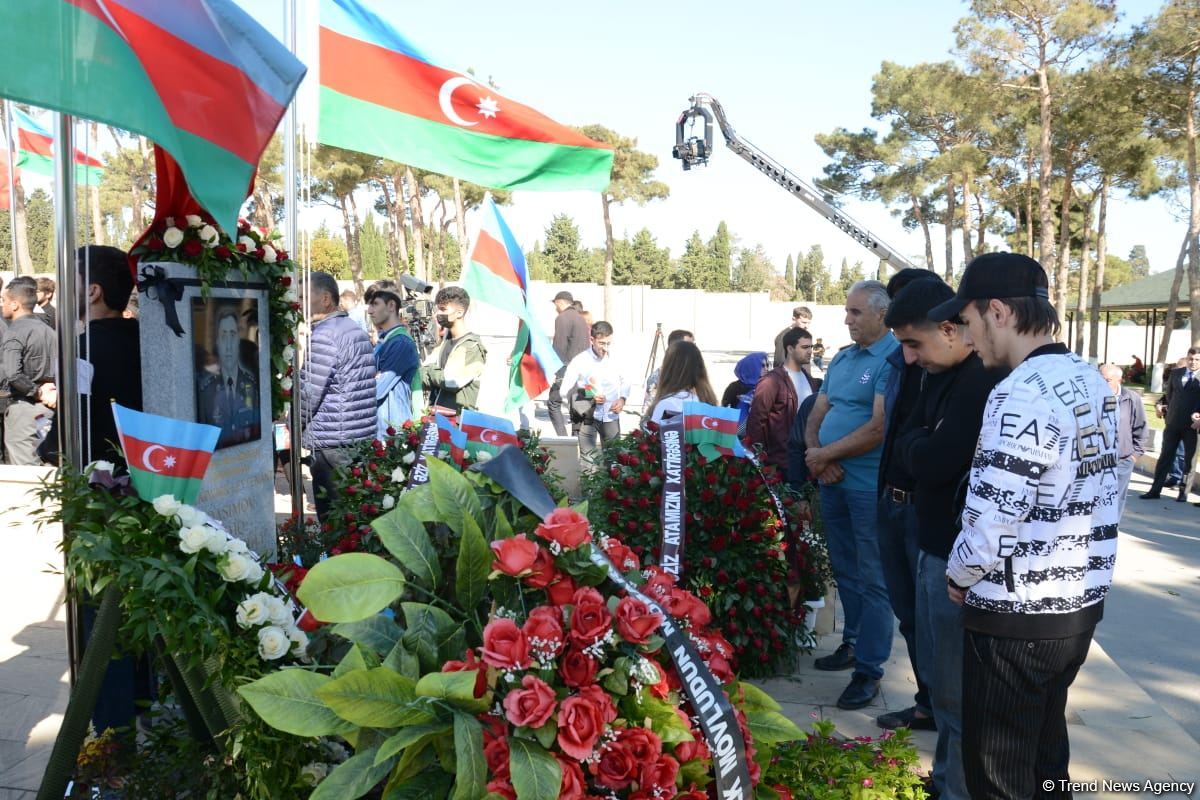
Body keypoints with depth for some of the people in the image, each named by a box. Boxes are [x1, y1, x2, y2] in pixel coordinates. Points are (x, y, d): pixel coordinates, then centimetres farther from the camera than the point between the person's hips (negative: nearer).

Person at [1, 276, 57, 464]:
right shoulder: (47, 330, 12)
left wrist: (37, 392, -13)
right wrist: (45, 389, 4)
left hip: (23, 406, -7)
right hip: (48, 407, 7)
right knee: (44, 468, 12)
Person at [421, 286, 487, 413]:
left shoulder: (474, 346, -7)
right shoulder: (444, 343, 17)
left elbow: (453, 381, -17)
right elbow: (420, 374, 11)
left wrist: (431, 373, -1)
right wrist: (440, 375, -9)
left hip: (458, 416, -7)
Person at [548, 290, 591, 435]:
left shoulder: (562, 318, -8)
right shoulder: (581, 318, 20)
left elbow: (559, 347, -14)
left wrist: (555, 371, -12)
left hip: (568, 367, -9)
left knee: (553, 403, -5)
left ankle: (563, 439, -13)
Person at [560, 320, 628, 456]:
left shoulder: (615, 359, -2)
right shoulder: (579, 361, -9)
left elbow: (625, 381, 16)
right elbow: (565, 390, -7)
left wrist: (622, 398, -2)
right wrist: (589, 398, -18)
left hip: (611, 416, 2)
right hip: (588, 416, -2)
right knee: (587, 456, -2)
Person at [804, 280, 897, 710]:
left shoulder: (893, 359, -14)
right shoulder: (841, 358, 12)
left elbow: (879, 428, -22)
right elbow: (817, 415, 13)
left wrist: (826, 455, -13)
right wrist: (814, 455, -7)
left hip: (869, 485, -8)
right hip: (833, 480, 8)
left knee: (871, 578, 0)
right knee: (844, 570, 19)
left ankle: (869, 669, 9)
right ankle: (852, 643, 35)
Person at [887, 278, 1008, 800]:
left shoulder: (984, 382, -23)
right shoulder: (939, 374, 10)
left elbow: (932, 463, -26)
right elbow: (903, 444, 10)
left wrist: (918, 445, -7)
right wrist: (925, 444, -9)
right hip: (935, 546, 10)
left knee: (960, 691, 4)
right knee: (937, 676, 22)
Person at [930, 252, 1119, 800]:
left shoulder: (1023, 394, -23)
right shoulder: (1092, 380, 6)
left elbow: (995, 521, -25)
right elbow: (1093, 494, 13)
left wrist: (958, 575, -7)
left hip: (1017, 617, -9)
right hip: (1079, 604, 9)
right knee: (1045, 751, 24)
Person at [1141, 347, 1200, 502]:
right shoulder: (1175, 373, 9)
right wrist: (1160, 405, 1)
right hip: (1173, 423, 3)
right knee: (1165, 456, 6)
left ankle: (1183, 491, 16)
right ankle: (1155, 490, 10)